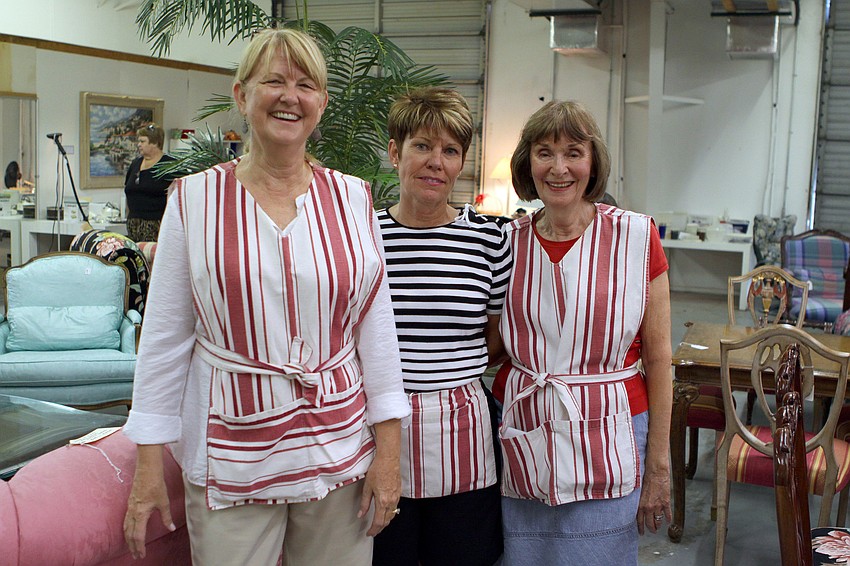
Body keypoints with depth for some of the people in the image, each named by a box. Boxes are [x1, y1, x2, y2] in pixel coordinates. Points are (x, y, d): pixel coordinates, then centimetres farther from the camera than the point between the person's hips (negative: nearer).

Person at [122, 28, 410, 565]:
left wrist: (388, 451, 0)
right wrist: (149, 465, 0)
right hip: (232, 460, -1)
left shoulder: (353, 198, 2)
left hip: (341, 452, 2)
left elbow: (377, 329, 3)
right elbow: (164, 336, 0)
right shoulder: (194, 198, -2)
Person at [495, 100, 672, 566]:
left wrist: (659, 466, -3)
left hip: (606, 447, -2)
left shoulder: (634, 236, -4)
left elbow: (658, 358, -2)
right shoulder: (510, 242, 3)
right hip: (524, 443, 3)